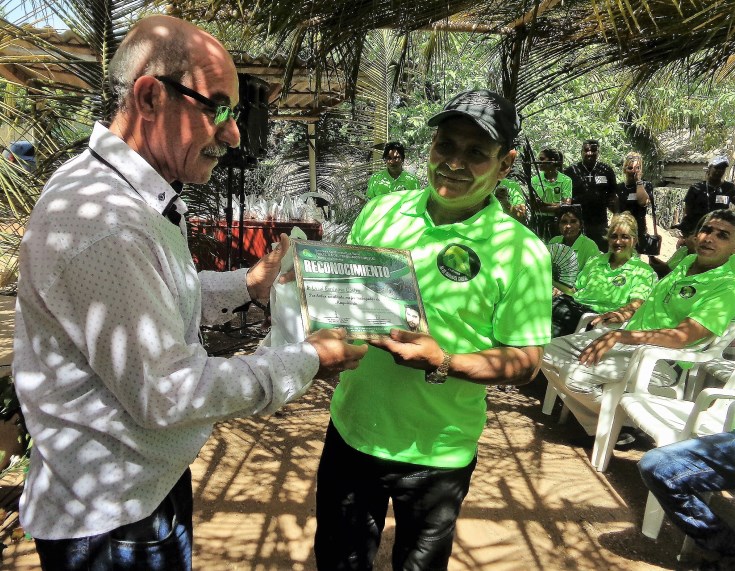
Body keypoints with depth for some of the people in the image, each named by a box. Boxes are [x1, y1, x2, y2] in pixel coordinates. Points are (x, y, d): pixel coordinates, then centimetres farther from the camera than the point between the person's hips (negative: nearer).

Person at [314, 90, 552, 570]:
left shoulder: (522, 251, -14)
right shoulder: (382, 211, -3)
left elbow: (525, 361, -12)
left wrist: (441, 363, -27)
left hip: (436, 453, -3)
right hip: (350, 431, 3)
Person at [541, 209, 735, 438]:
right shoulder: (688, 261, 12)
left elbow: (682, 337, -24)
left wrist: (619, 336, -30)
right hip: (625, 337, 9)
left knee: (577, 375, -29)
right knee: (550, 353, 0)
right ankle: (596, 427, 4)